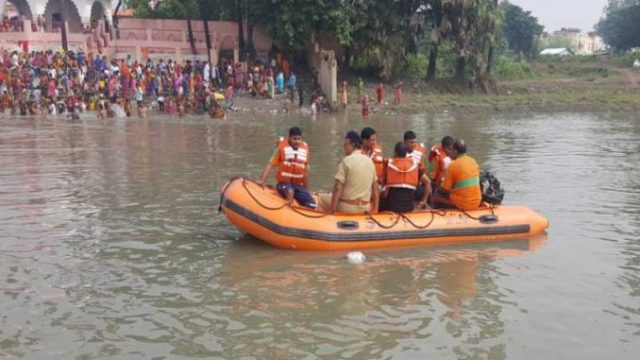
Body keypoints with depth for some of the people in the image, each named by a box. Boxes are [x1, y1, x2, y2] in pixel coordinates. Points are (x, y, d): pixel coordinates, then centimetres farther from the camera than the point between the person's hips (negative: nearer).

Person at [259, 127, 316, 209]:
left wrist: (306, 190, 20)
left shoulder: (305, 149, 6)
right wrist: (262, 180, -21)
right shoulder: (282, 147, -6)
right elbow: (270, 165, -9)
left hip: (298, 185, 4)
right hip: (284, 183, -4)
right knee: (290, 191, -38)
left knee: (312, 206, -11)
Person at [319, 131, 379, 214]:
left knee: (323, 198, 16)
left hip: (347, 207, -6)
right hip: (366, 209, 6)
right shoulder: (369, 161, 6)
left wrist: (332, 208, -14)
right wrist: (375, 209, 14)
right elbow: (375, 189, 8)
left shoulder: (346, 161, -12)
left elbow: (338, 187, -17)